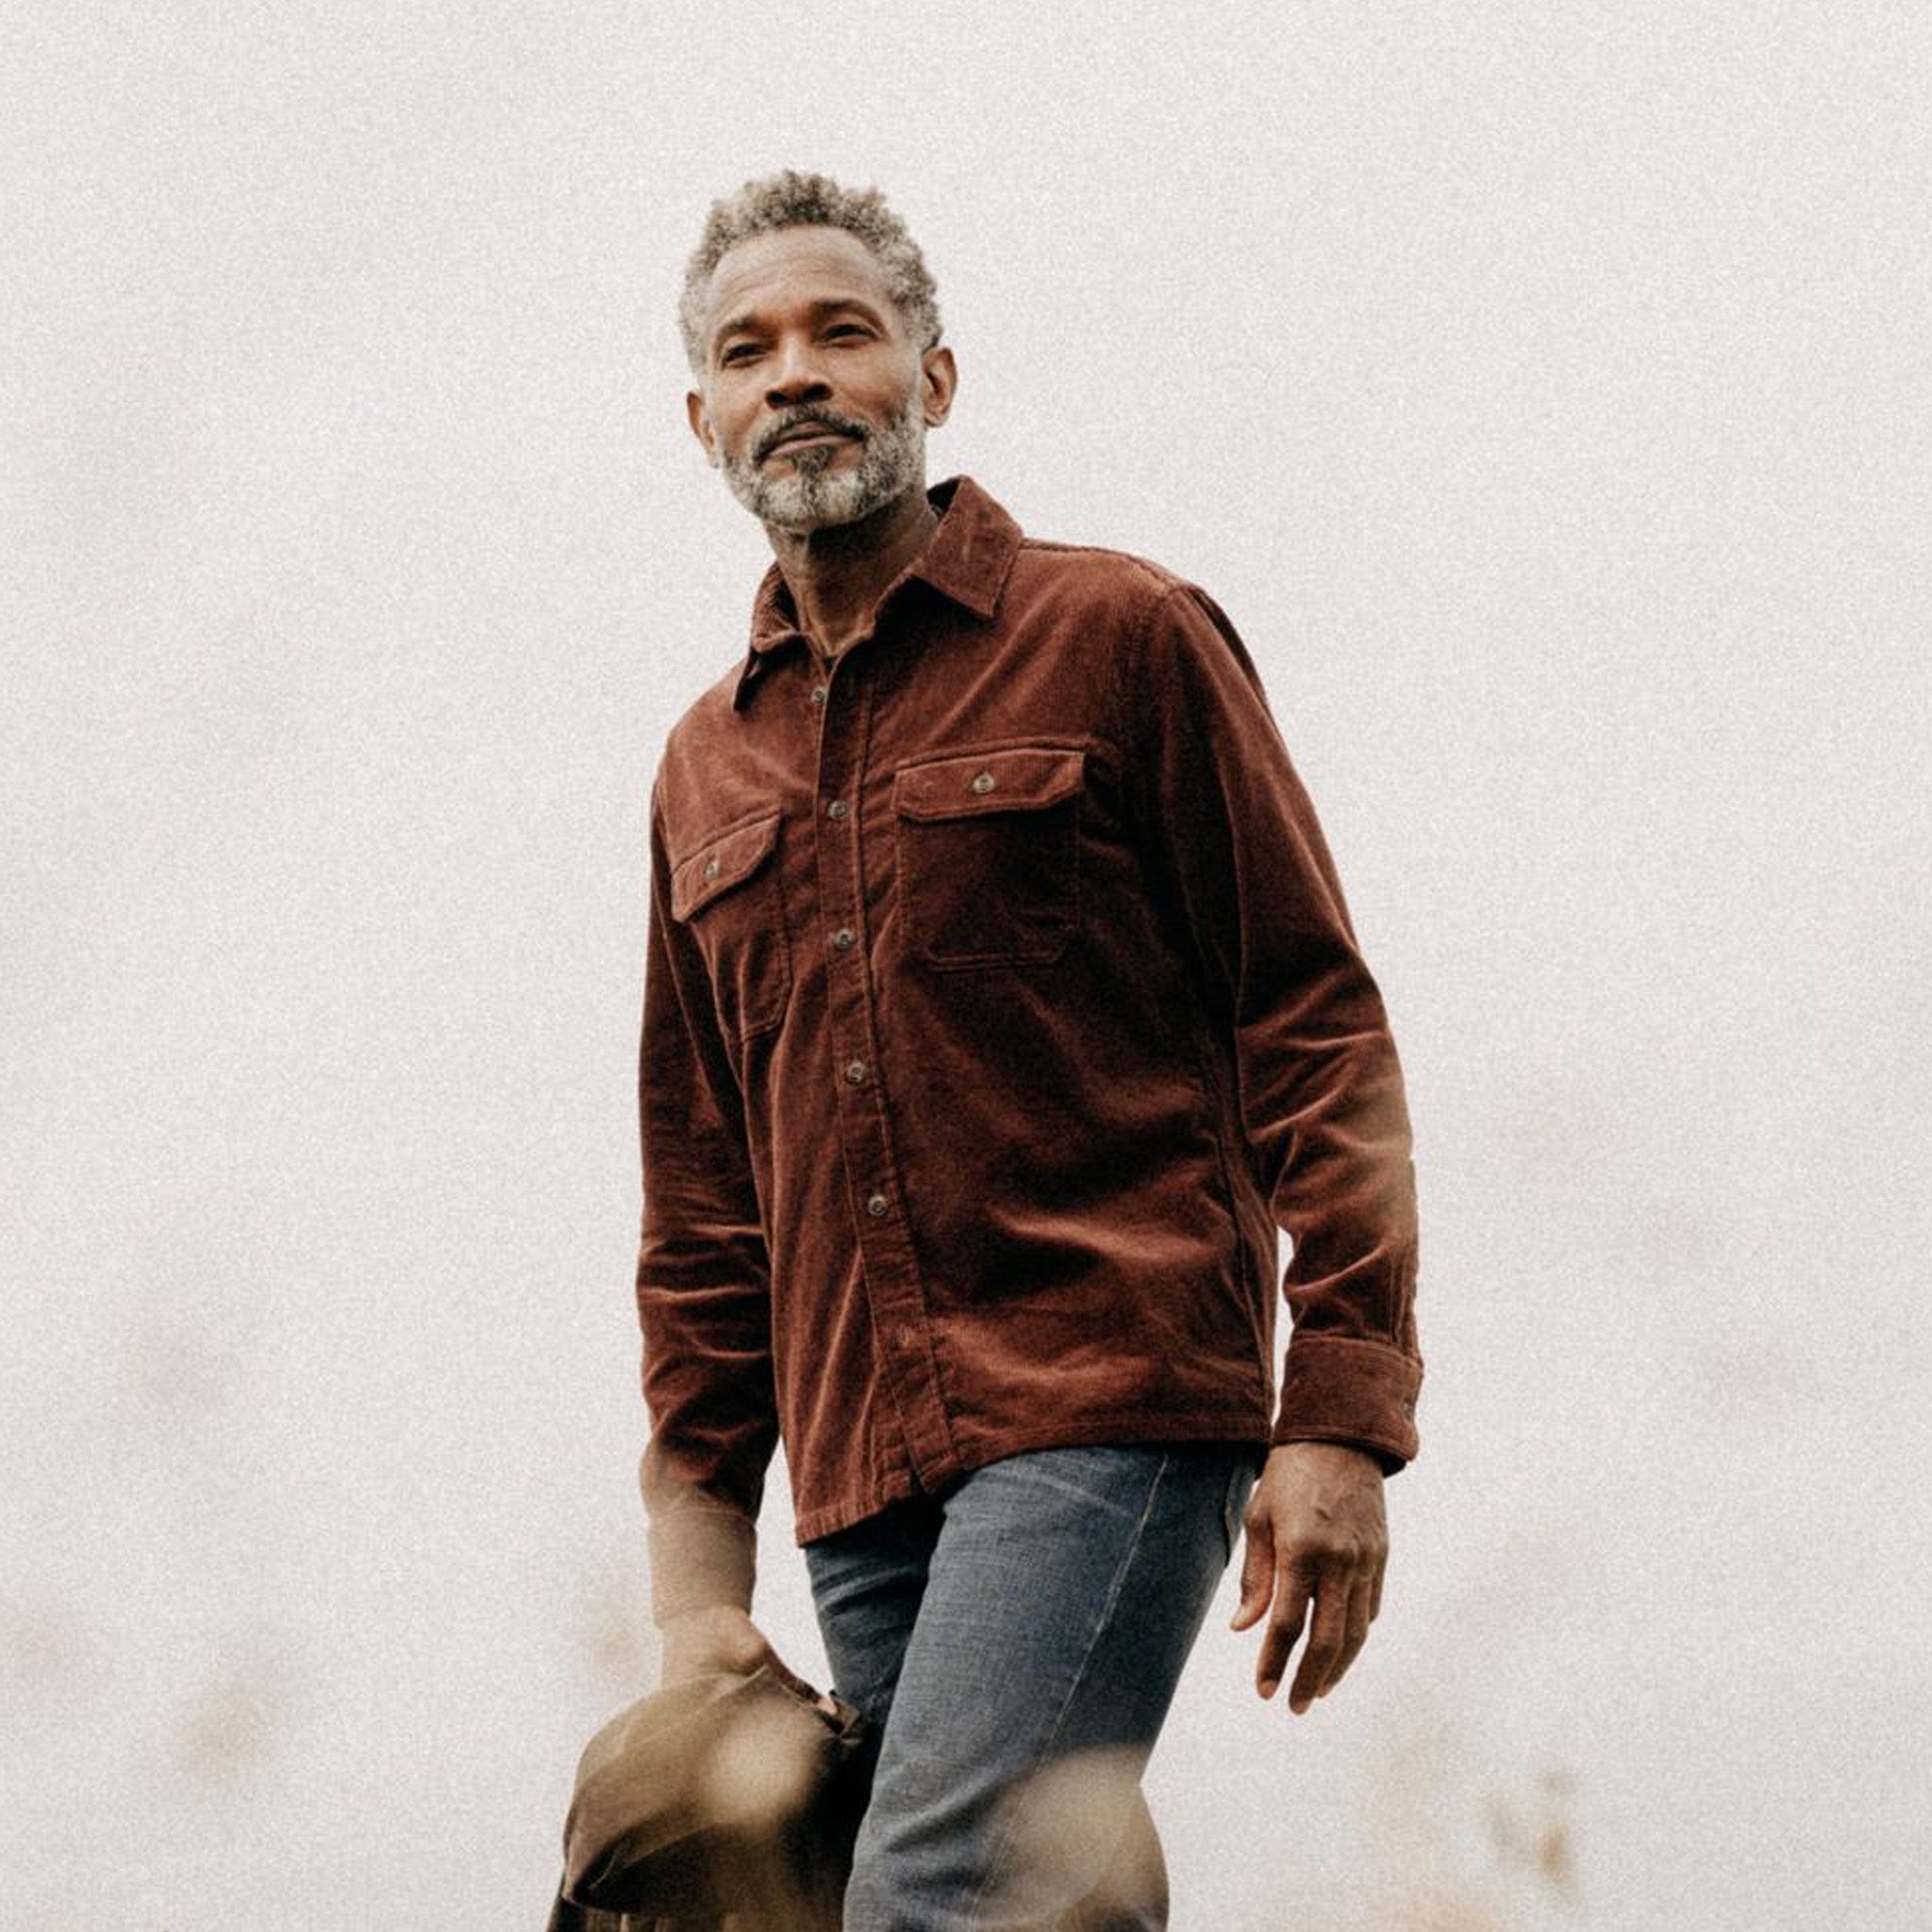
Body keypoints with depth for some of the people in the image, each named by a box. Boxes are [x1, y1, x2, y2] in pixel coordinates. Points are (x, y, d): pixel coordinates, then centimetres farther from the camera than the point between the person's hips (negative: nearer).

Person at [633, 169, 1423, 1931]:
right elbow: (703, 1209, 21)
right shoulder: (707, 768, 19)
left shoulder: (1119, 636, 4)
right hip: (860, 1485, 5)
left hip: (1108, 1407, -5)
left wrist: (1340, 1422, -10)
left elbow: (1316, 1028, -1)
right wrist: (699, 1581, 15)